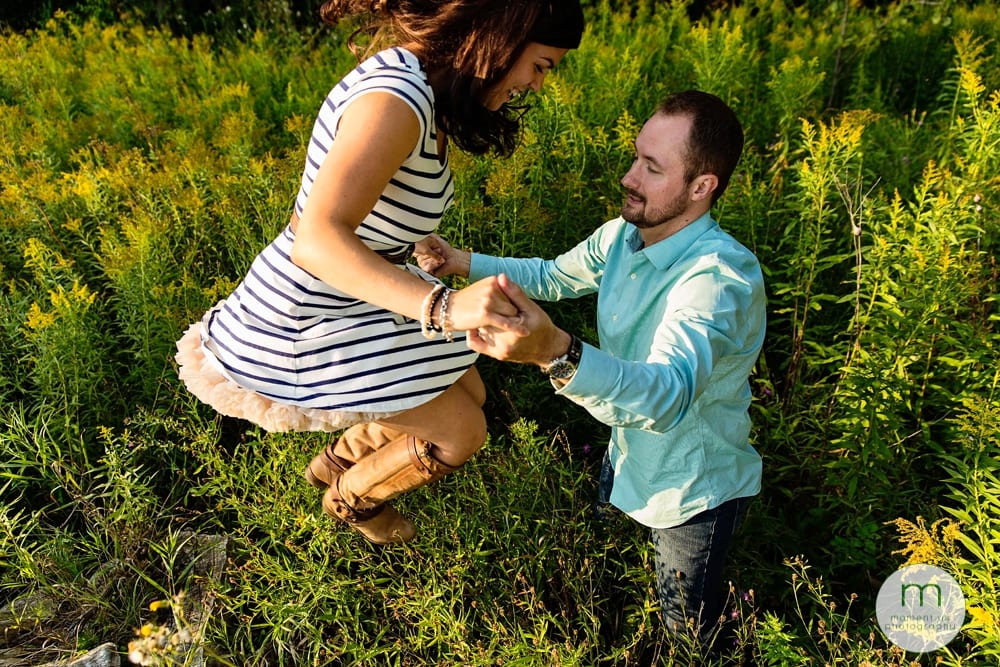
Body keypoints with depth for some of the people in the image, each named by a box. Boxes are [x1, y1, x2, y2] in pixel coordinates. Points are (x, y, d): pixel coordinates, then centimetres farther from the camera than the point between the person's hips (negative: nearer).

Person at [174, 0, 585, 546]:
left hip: (359, 295, 9)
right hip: (307, 317, -9)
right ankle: (351, 498, 29)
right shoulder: (395, 99, -31)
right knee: (462, 433, -2)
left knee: (469, 394, 16)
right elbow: (318, 239, -43)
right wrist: (443, 308, -53)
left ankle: (335, 462, 40)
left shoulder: (422, 84, -1)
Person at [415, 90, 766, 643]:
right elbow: (553, 275, 9)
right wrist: (465, 262, -2)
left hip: (691, 494, -6)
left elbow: (670, 392, -51)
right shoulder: (623, 235, -10)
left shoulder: (722, 276, -36)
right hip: (628, 459, 7)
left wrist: (557, 352, -68)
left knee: (689, 637, 17)